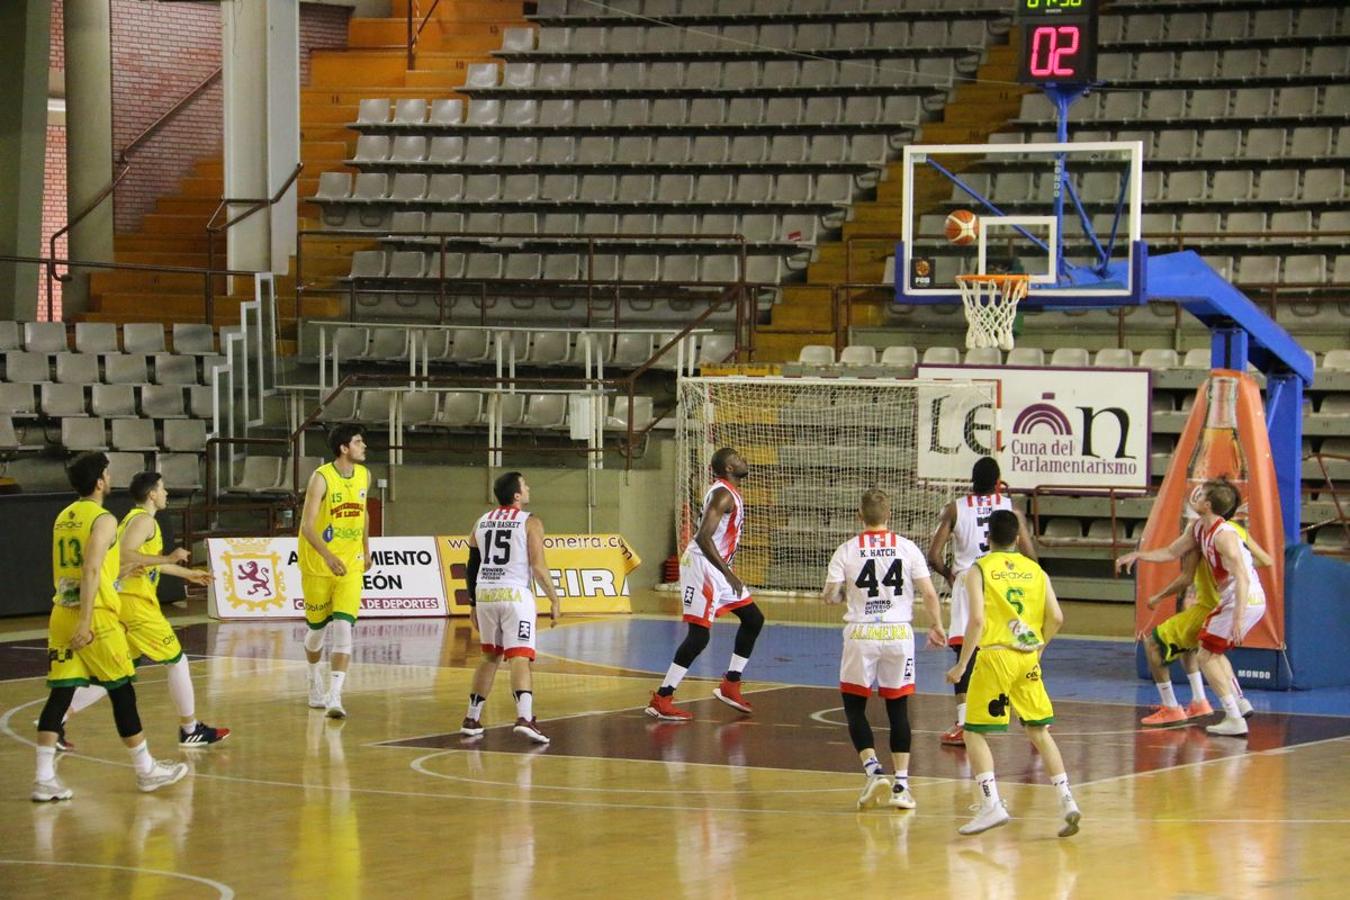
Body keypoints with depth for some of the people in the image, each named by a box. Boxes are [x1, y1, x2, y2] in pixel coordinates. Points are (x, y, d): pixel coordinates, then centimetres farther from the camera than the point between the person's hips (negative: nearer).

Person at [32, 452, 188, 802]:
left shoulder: (63, 518, 14)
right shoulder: (103, 519, -10)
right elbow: (91, 570, -20)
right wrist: (86, 622, -24)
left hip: (62, 615, 7)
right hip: (95, 618, -7)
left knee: (60, 694, 3)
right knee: (122, 692, 4)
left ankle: (44, 778, -5)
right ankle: (146, 770, 13)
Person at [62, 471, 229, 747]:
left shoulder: (134, 518, 21)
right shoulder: (143, 520, -10)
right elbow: (124, 554, -25)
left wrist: (188, 574, 42)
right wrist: (169, 559, -22)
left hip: (120, 602, 10)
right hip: (136, 602, -10)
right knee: (177, 661, 2)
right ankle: (190, 730, 9)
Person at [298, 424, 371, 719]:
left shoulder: (364, 475, 2)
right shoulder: (321, 478, -17)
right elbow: (307, 526, -22)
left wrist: (366, 550, 23)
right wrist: (328, 557, -35)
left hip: (351, 565, 3)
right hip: (318, 565, -3)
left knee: (343, 628, -13)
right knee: (317, 628, 11)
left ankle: (334, 696, -18)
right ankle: (316, 687, 35)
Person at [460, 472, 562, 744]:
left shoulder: (481, 523, 13)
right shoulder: (530, 522, -3)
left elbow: (472, 568, 15)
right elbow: (538, 566, -9)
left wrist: (474, 604, 23)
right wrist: (554, 600, -2)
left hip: (485, 595, 5)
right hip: (515, 595, -5)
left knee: (490, 656, 21)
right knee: (520, 658, -11)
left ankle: (471, 720, 22)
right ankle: (524, 718, -29)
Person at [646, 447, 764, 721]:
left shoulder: (731, 492, 13)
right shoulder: (723, 495, -19)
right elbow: (703, 537, -28)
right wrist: (728, 574, -29)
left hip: (717, 567, 11)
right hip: (702, 566, -11)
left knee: (753, 619, 15)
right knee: (699, 635, -12)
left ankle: (730, 686, 21)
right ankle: (661, 700, -10)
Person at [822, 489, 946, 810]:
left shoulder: (847, 550, -3)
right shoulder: (907, 548, 0)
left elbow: (830, 596, -3)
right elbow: (929, 594, -2)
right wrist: (937, 628, 12)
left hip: (861, 634, -1)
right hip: (899, 633, 1)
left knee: (854, 707, 11)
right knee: (898, 709, 10)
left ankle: (873, 771, -7)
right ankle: (901, 784, 7)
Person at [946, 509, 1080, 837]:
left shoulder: (979, 570, -3)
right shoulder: (1036, 571, 9)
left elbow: (977, 619, -13)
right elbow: (1056, 618, 2)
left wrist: (961, 665, -8)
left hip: (995, 655, -4)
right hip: (1028, 658, 4)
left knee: (975, 732, 4)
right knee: (1039, 732, 15)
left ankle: (991, 805, -9)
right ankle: (1067, 801, 7)